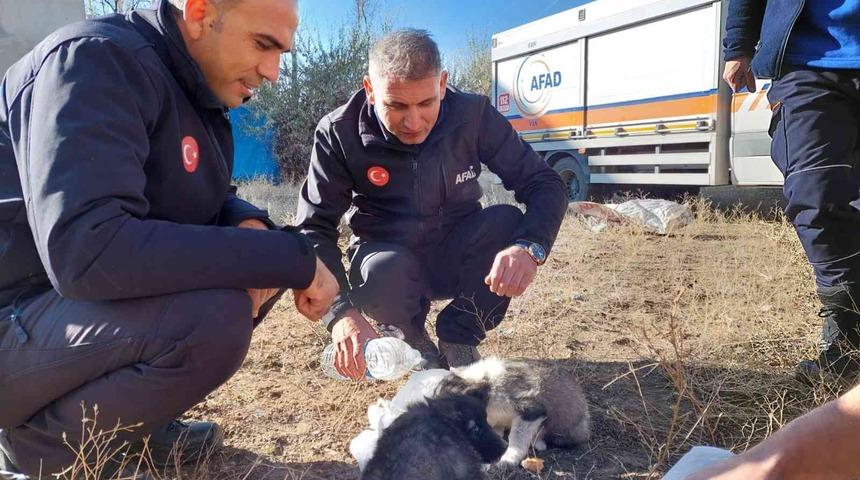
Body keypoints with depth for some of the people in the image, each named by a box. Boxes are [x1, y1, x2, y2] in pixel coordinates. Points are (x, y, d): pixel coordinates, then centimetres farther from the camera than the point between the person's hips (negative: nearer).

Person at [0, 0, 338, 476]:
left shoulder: (196, 88, 5)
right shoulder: (99, 60, -21)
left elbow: (210, 203, 14)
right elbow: (87, 251, -33)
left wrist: (250, 225, -12)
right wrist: (291, 257, -30)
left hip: (97, 304, 8)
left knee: (268, 256, 1)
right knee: (214, 319, -31)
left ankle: (127, 421, 6)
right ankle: (38, 442, -3)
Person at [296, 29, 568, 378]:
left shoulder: (473, 114, -16)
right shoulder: (339, 134, -19)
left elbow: (546, 186, -15)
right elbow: (314, 231, -20)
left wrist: (530, 247, -37)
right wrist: (342, 312, -37)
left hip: (456, 257, 2)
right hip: (389, 262, -1)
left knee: (507, 222, -28)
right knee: (383, 272, -36)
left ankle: (459, 337, -7)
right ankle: (405, 333, 1)